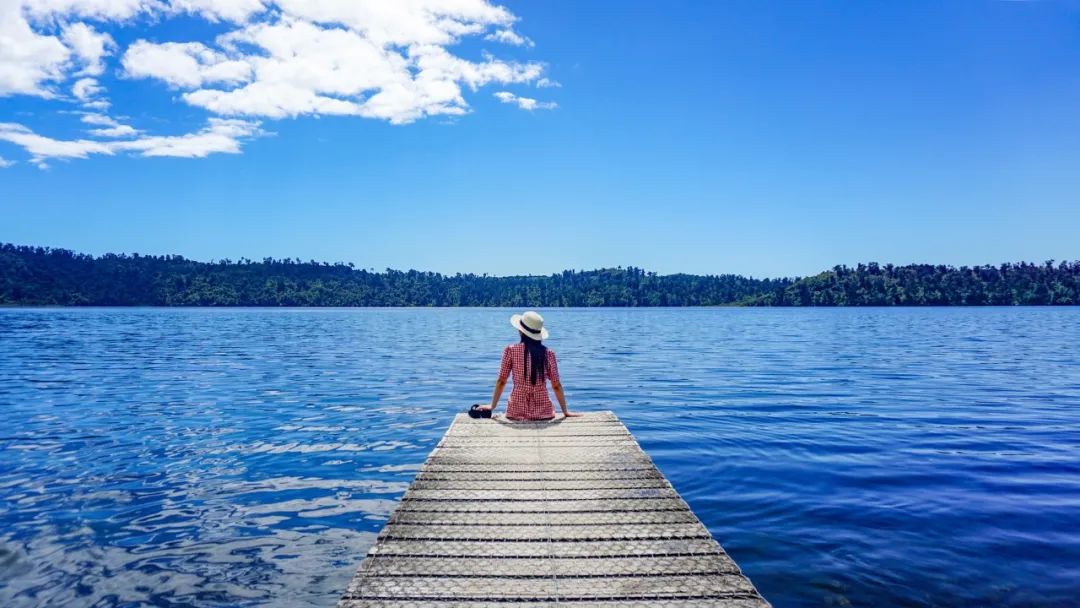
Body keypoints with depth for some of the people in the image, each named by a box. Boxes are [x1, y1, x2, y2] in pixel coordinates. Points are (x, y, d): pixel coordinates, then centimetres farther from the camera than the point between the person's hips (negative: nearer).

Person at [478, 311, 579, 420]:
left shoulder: (511, 350, -4)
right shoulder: (548, 353, -1)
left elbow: (501, 381, 0)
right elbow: (556, 385, 2)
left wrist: (492, 406, 12)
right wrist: (565, 412, 12)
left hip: (517, 411, -1)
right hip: (543, 411, 1)